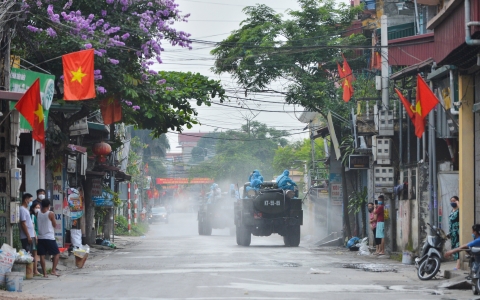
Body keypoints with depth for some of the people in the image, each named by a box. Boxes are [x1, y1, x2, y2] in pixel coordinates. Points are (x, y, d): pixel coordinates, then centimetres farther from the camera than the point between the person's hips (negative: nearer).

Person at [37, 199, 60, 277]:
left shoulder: (38, 213, 3)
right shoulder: (51, 214, -9)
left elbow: (37, 224, 11)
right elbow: (55, 225, 0)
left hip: (40, 237, 4)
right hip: (49, 237, -4)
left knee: (42, 255, 5)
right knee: (57, 253, 8)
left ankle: (44, 273, 4)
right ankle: (53, 270, -3)